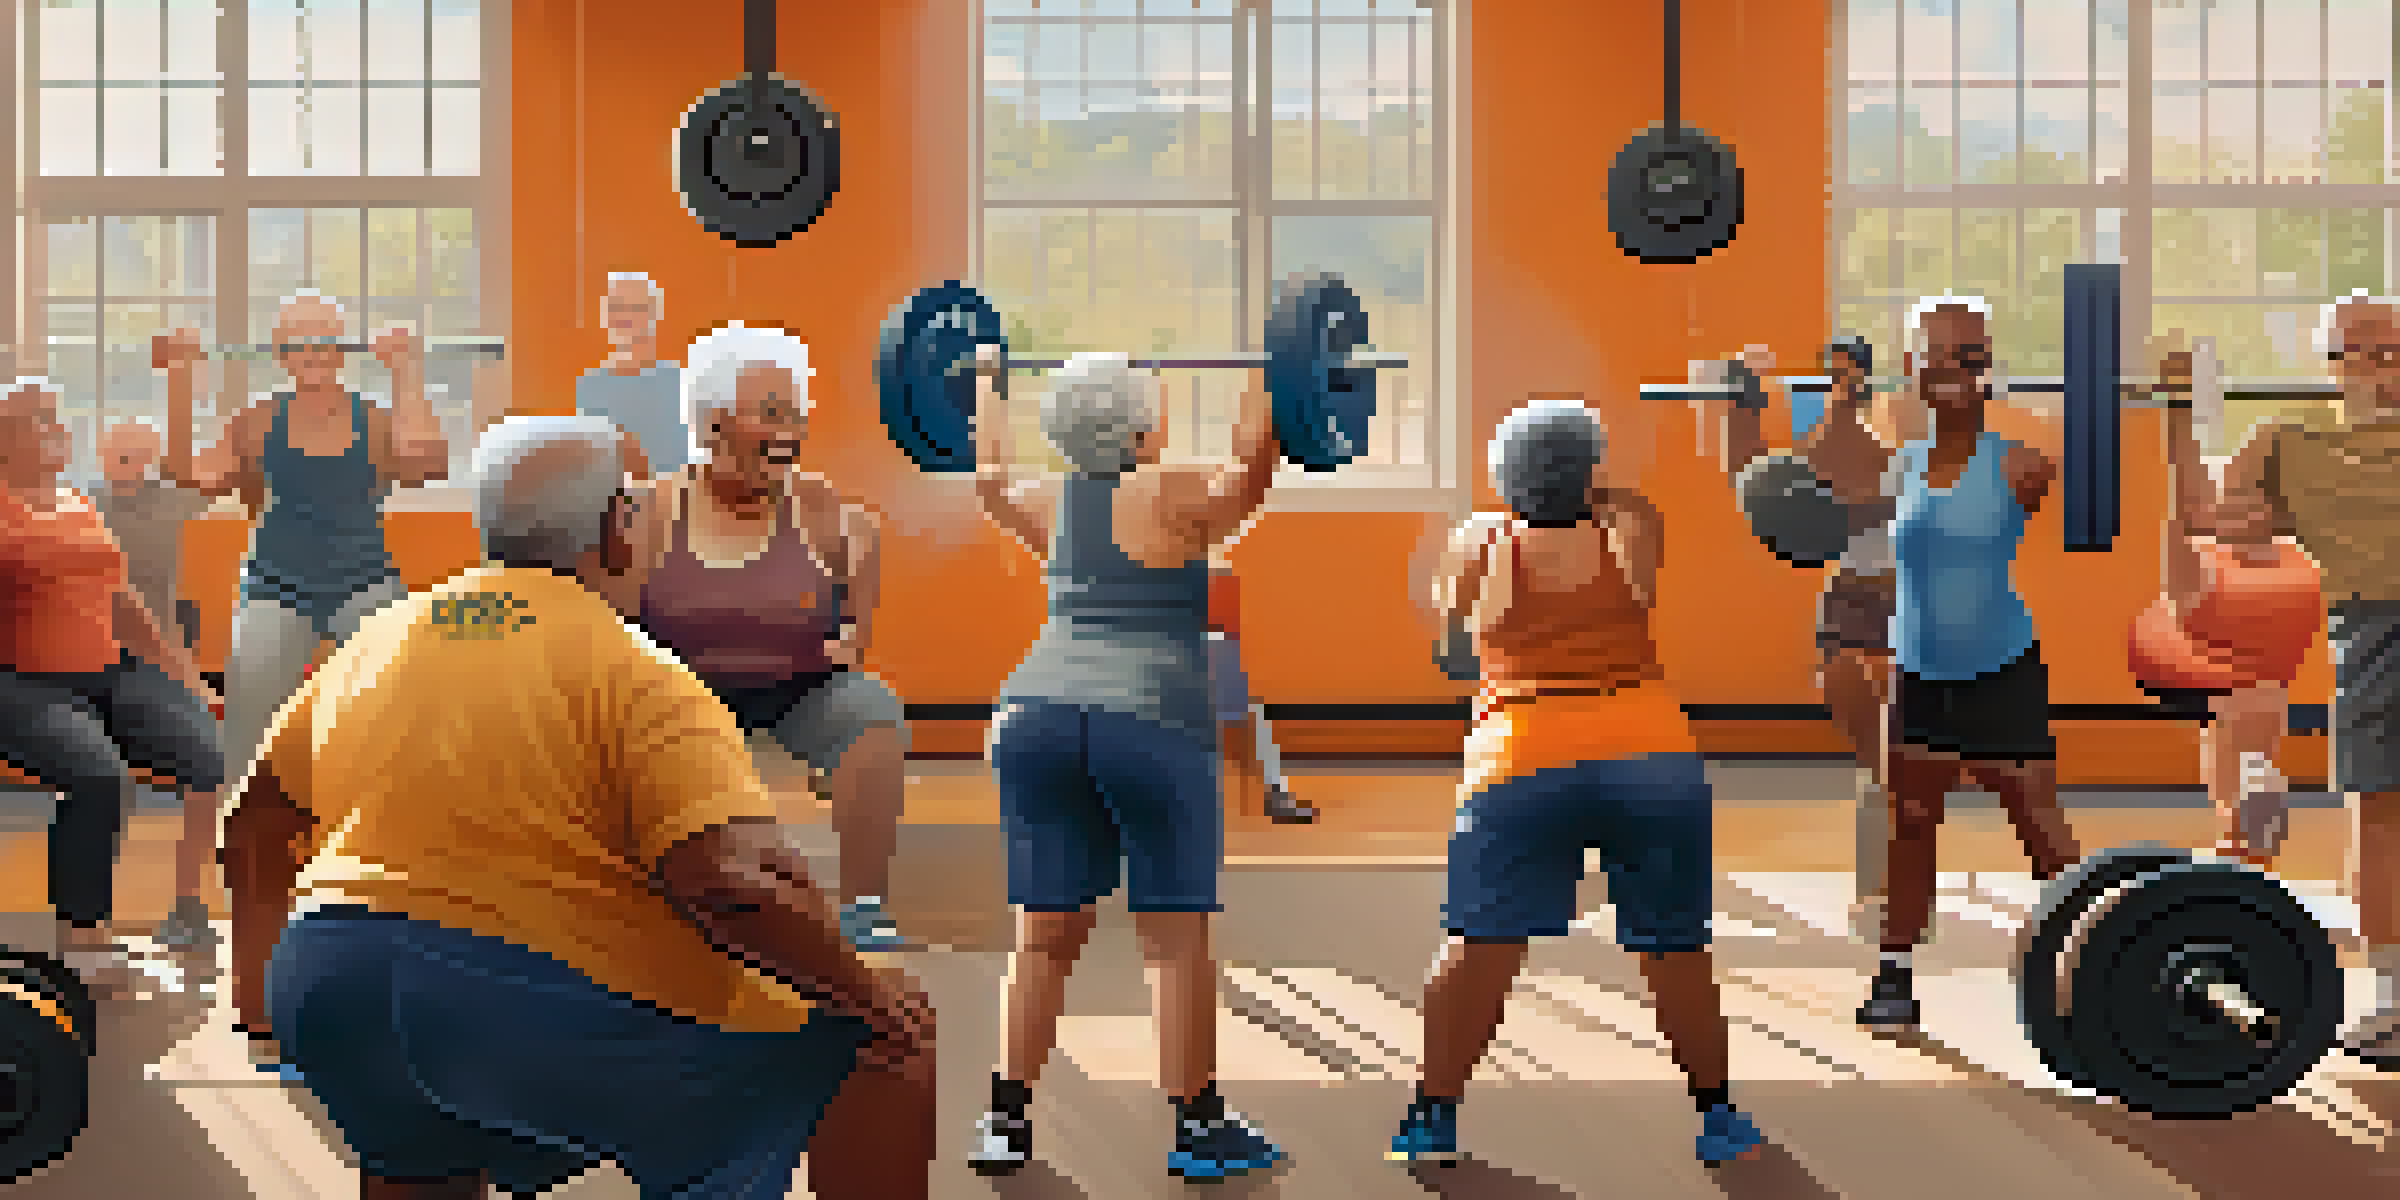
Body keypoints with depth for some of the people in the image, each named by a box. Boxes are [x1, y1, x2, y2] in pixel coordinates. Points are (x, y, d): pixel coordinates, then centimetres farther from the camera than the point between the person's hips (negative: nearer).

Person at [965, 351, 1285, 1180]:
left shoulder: (1049, 504, 15)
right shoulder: (1171, 499, -2)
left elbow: (988, 476, 33)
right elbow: (1250, 470, -8)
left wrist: (986, 384, 45)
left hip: (1036, 715, 5)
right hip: (1149, 720, -5)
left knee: (1044, 934, 9)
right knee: (1176, 937, 2)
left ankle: (1005, 1119, 8)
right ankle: (1197, 1126, 7)